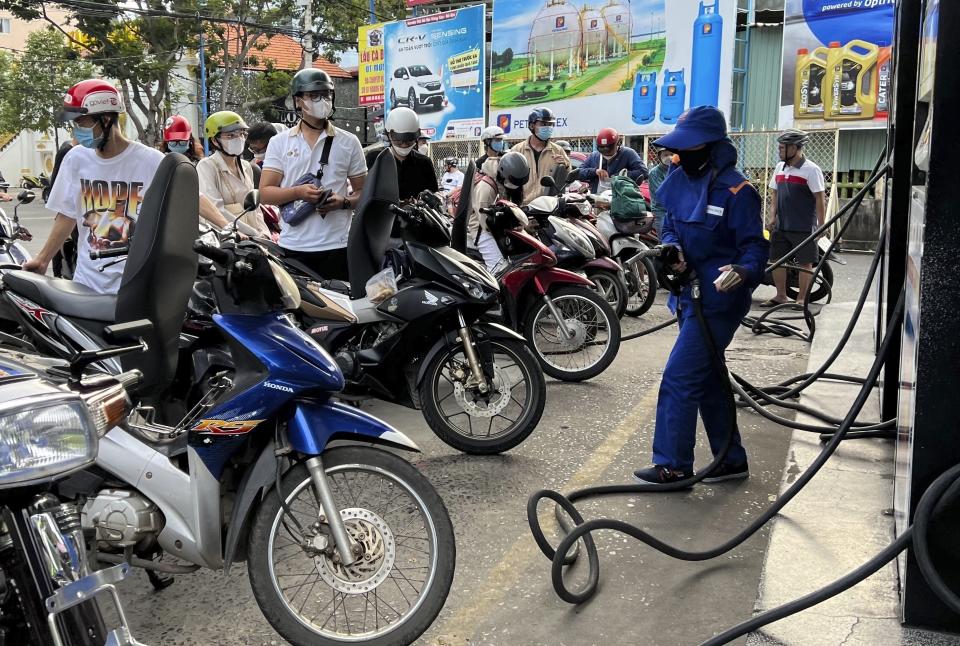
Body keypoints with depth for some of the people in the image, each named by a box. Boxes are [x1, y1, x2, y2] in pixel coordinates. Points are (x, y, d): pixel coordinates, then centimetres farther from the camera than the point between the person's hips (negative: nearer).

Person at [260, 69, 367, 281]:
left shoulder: (349, 142, 9)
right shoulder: (279, 142, 9)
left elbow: (363, 191, 10)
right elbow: (265, 193, 4)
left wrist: (343, 202, -12)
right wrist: (298, 192, -14)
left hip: (336, 247, 0)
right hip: (292, 247, 0)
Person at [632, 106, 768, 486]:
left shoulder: (734, 190, -16)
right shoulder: (679, 181, 6)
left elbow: (755, 245, -15)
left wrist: (745, 272, -35)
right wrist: (671, 248, -7)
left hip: (717, 300, -9)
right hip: (690, 294, 9)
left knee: (679, 379, -9)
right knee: (708, 380, 16)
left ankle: (673, 466, 3)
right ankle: (731, 459, 30)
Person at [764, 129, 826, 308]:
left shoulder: (811, 169, -8)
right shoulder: (780, 167, 12)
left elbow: (819, 199, -8)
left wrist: (821, 225, -11)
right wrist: (772, 217, 2)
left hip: (804, 227, -6)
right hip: (781, 226, 7)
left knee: (804, 262, 0)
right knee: (777, 259, 8)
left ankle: (801, 298, 7)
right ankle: (781, 296, 19)